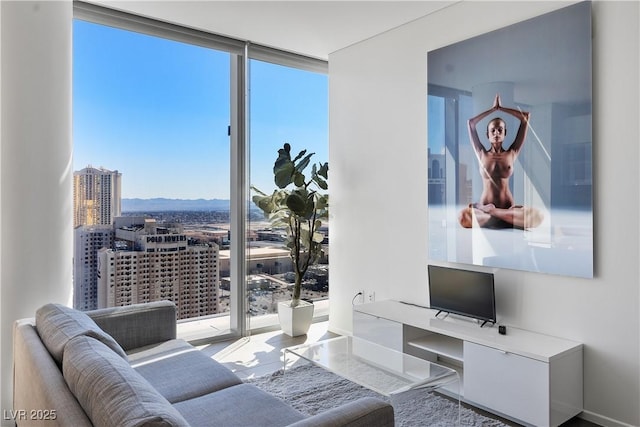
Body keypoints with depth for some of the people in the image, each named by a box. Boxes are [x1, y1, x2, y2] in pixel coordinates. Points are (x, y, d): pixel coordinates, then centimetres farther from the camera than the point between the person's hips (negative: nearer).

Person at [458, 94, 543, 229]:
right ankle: (507, 218, -14)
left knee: (537, 216, -30)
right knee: (463, 216, -35)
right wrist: (493, 108, 11)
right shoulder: (482, 153, 7)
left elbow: (525, 118, 6)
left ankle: (488, 212, -17)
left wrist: (501, 108, 14)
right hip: (485, 206, -1)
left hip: (508, 207, 1)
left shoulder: (512, 153, 8)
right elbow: (471, 122, 2)